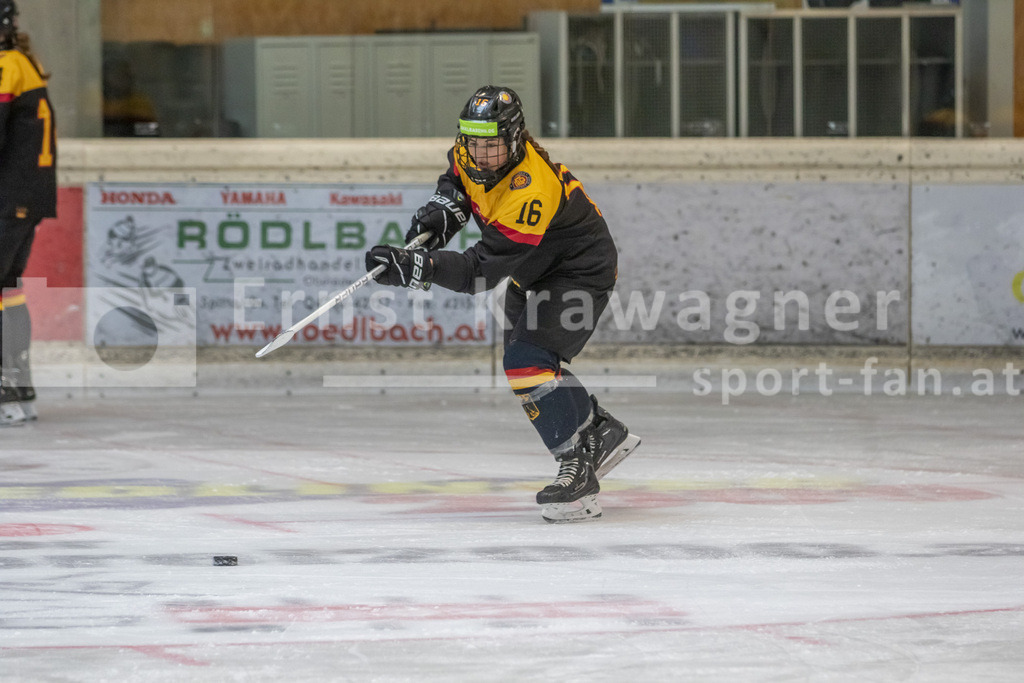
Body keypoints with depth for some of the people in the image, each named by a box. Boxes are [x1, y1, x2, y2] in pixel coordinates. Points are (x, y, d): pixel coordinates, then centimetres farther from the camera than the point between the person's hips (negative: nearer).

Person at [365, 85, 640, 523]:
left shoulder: (531, 191, -38)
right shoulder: (473, 150, -14)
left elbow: (480, 272, -38)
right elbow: (458, 174, 13)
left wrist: (414, 267, -45)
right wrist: (444, 206, -7)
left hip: (581, 270, -10)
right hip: (533, 271, 10)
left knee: (527, 362, -24)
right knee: (522, 362, 18)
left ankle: (578, 469, -22)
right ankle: (603, 433, 32)